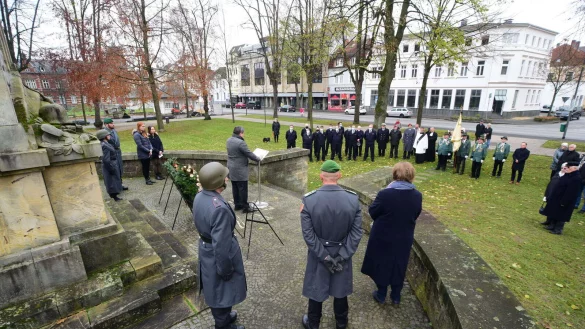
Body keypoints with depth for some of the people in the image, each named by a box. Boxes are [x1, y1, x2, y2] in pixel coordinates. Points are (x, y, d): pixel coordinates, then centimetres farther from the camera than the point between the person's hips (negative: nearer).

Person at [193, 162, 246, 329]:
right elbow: (221, 245, -29)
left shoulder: (199, 197, -7)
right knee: (222, 291, 16)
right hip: (218, 255, -9)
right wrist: (225, 269, -16)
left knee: (214, 289, 28)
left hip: (206, 250, 9)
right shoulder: (219, 208, -35)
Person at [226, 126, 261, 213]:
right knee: (243, 189, 0)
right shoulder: (240, 142, -22)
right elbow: (249, 154, -17)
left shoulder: (229, 140, 7)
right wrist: (258, 159, -1)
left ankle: (237, 204, 25)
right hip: (240, 170, -9)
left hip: (231, 169, 9)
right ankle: (245, 207, 7)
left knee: (235, 188, 15)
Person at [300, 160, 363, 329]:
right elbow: (356, 232, -14)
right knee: (340, 288, 25)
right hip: (343, 254, 2)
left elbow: (308, 234, -19)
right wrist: (341, 256, -10)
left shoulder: (308, 200, -22)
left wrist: (324, 257, -12)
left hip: (318, 254, -2)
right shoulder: (353, 199, -16)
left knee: (316, 289, 20)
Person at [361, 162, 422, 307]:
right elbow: (416, 215, 4)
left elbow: (372, 211, -13)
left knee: (382, 265, 18)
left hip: (383, 237, -3)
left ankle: (381, 295, 35)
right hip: (404, 239, 4)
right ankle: (396, 298, 38)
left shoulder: (385, 194, -26)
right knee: (399, 267, 21)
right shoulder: (417, 196, -11)